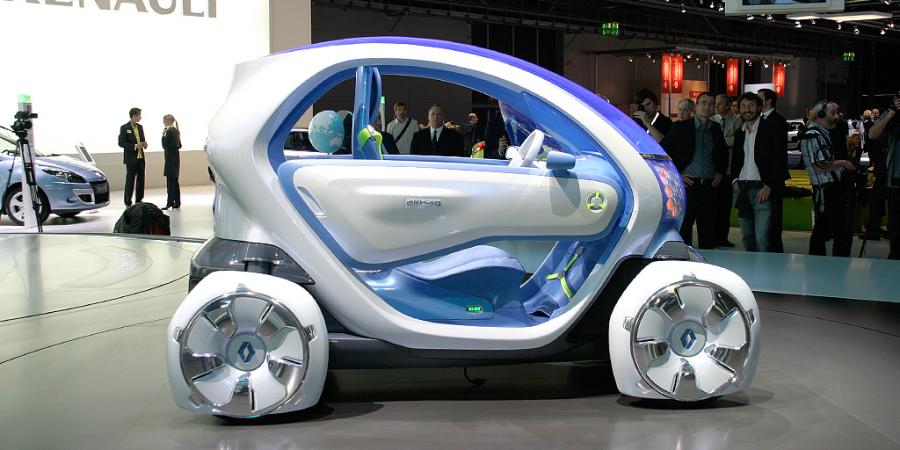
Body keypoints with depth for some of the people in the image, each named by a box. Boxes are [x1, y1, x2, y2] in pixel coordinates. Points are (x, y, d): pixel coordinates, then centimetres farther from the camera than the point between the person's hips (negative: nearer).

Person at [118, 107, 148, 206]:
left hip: (140, 158, 6)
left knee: (141, 180, 8)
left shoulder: (140, 127, 12)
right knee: (130, 181, -2)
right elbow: (121, 143, -11)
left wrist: (144, 143, -1)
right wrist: (135, 146, -20)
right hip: (131, 158, -6)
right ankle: (128, 202, 4)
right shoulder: (124, 128, -7)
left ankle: (139, 200, 18)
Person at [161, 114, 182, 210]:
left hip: (170, 159, -9)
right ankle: (177, 203, 14)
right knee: (175, 181, 12)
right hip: (176, 158, 9)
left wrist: (163, 134, -8)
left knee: (170, 181, -7)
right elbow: (179, 145, 17)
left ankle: (170, 202, -7)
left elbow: (164, 145, -14)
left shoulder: (169, 132, -15)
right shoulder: (176, 131, 12)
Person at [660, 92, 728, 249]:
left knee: (708, 232, 5)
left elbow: (724, 154, 29)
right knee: (683, 230, -3)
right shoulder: (681, 127, -2)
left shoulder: (716, 129, 12)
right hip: (688, 185, -4)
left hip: (709, 187, 4)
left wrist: (720, 173, 14)